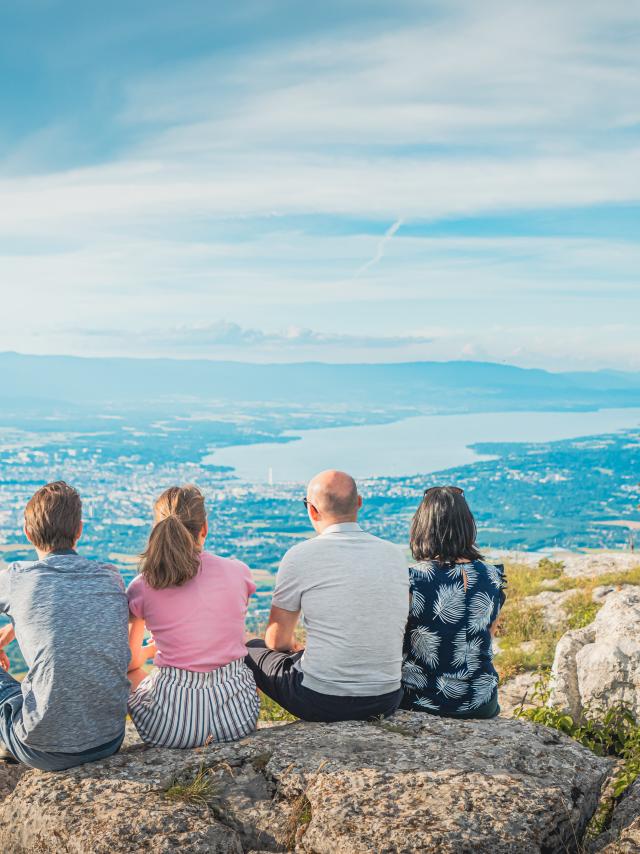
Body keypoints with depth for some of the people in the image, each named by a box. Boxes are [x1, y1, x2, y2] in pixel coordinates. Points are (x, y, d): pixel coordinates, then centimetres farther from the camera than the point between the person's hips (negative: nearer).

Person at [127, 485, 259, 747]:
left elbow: (130, 661, 13)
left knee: (128, 675, 28)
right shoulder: (238, 573, -1)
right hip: (237, 715, 2)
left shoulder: (142, 588, -4)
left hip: (172, 724, -2)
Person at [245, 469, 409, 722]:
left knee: (250, 650, 22)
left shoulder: (300, 556, -11)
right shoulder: (395, 554, 3)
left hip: (321, 702, -4)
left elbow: (277, 640, -2)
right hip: (387, 701, 4)